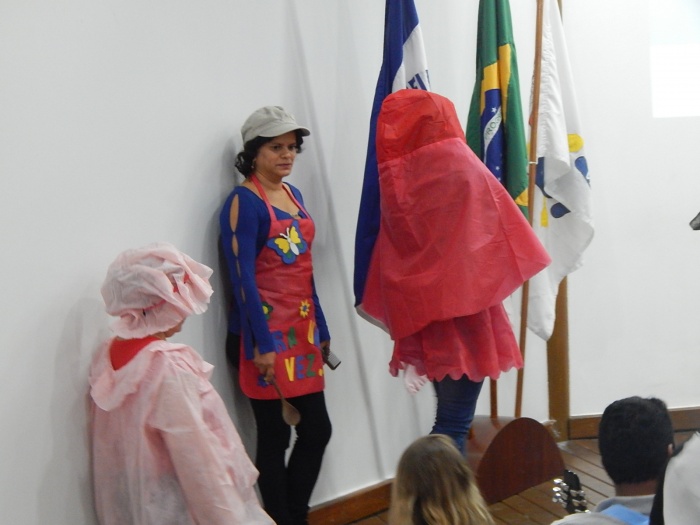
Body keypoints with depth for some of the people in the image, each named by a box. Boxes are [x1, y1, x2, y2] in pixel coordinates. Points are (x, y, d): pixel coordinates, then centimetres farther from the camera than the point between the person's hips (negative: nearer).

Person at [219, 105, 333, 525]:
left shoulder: (294, 195, 12)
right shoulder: (244, 201, -10)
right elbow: (242, 277, -15)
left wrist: (321, 328, 16)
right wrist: (262, 344, -19)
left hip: (302, 328, 8)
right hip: (267, 332, -7)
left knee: (317, 428, 10)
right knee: (274, 436, 2)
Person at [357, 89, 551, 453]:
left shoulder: (395, 179, 3)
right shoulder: (463, 170, -10)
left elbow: (391, 260, 7)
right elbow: (503, 237, -4)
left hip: (423, 319, 5)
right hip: (464, 315, -5)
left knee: (450, 415, 17)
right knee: (454, 423, -3)